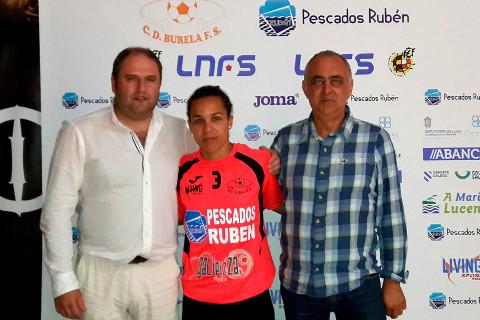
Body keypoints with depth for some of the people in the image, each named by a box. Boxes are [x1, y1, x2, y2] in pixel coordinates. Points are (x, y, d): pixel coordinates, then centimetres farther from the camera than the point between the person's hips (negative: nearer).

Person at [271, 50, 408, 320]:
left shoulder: (375, 140, -5)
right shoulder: (286, 139, 0)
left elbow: (391, 215, -2)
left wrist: (393, 279, 0)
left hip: (358, 285, -2)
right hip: (297, 285, 2)